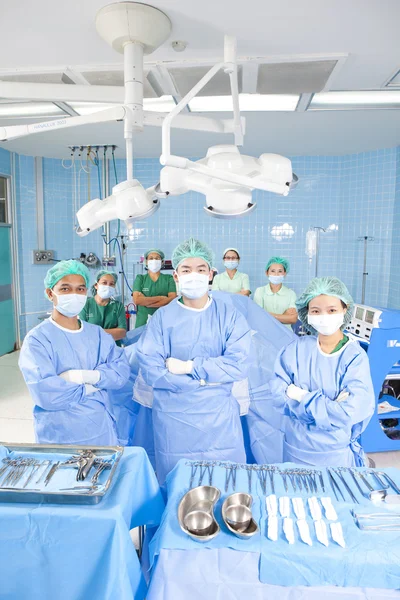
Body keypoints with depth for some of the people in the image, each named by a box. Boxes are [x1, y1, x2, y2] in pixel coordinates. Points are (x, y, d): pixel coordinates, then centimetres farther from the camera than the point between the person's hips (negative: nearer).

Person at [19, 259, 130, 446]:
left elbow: (121, 370, -7)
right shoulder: (37, 339, -12)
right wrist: (89, 388, -12)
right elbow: (45, 393, -24)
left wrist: (86, 376, -22)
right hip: (59, 437, -4)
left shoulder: (98, 334, 4)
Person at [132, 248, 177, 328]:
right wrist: (161, 298, -10)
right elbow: (137, 300, -8)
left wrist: (145, 301, -10)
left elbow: (172, 299, -8)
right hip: (143, 322, 0)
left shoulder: (169, 279, 6)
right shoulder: (140, 278, 7)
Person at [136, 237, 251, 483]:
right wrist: (205, 379, -13)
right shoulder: (162, 317, -3)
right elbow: (150, 369, -12)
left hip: (220, 419, 0)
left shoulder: (230, 315, -2)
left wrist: (189, 366, -16)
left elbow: (239, 365, -12)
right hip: (174, 420, 0)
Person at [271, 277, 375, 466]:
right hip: (296, 449, 2)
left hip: (336, 454, -2)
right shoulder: (296, 349, -8)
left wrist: (302, 398, -18)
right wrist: (329, 406, -20)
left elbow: (350, 412, -22)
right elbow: (279, 396, -14)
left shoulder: (356, 356, -14)